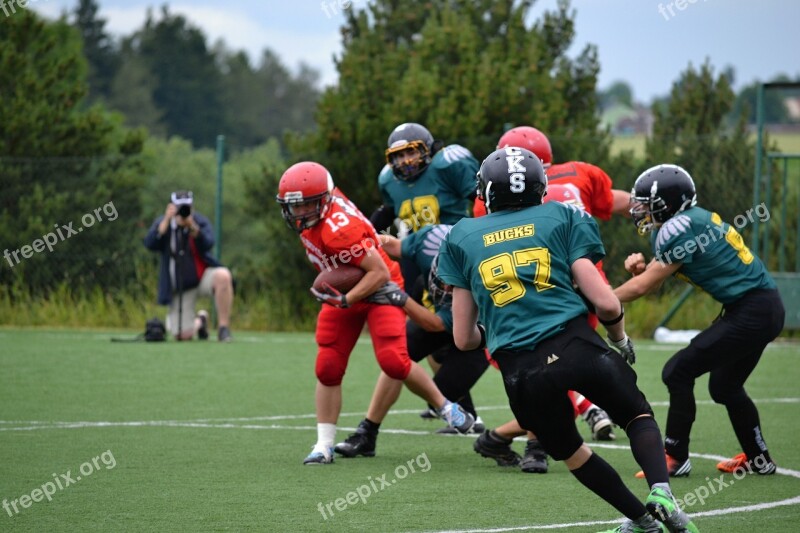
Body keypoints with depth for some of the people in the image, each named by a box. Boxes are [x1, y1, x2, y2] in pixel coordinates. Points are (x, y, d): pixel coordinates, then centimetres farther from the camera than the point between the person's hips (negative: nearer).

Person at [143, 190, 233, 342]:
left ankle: (224, 329, -25)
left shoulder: (201, 222, -5)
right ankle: (200, 321, 32)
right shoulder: (162, 223, -2)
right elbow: (150, 244, -21)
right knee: (183, 336, -7)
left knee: (223, 275, -37)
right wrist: (166, 220, -31)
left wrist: (192, 225, -39)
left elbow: (207, 245, -24)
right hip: (179, 287, 1)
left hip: (203, 276, -1)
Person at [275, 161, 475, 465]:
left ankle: (445, 407, 3)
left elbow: (379, 273, -30)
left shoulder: (338, 229, -33)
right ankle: (324, 445, 4)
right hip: (341, 292, 8)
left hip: (378, 289, -8)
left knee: (393, 362, -20)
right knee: (328, 369, -1)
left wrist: (345, 300, -33)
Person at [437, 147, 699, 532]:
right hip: (577, 345, -1)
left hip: (520, 369, 1)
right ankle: (661, 490, -7)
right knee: (639, 417, 19)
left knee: (569, 451, 24)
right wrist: (619, 338, 25)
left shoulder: (462, 238, 15)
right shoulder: (561, 218, 12)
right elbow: (605, 302, 4)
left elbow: (464, 338, 16)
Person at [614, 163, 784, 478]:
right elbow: (655, 281, 20)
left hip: (751, 313, -10)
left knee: (678, 372, -7)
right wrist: (642, 266, -2)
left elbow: (643, 286, -13)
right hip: (767, 309, 10)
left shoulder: (679, 230, -17)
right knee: (724, 385, 24)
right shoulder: (692, 219, 11)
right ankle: (758, 459, 34)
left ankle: (675, 458, 0)